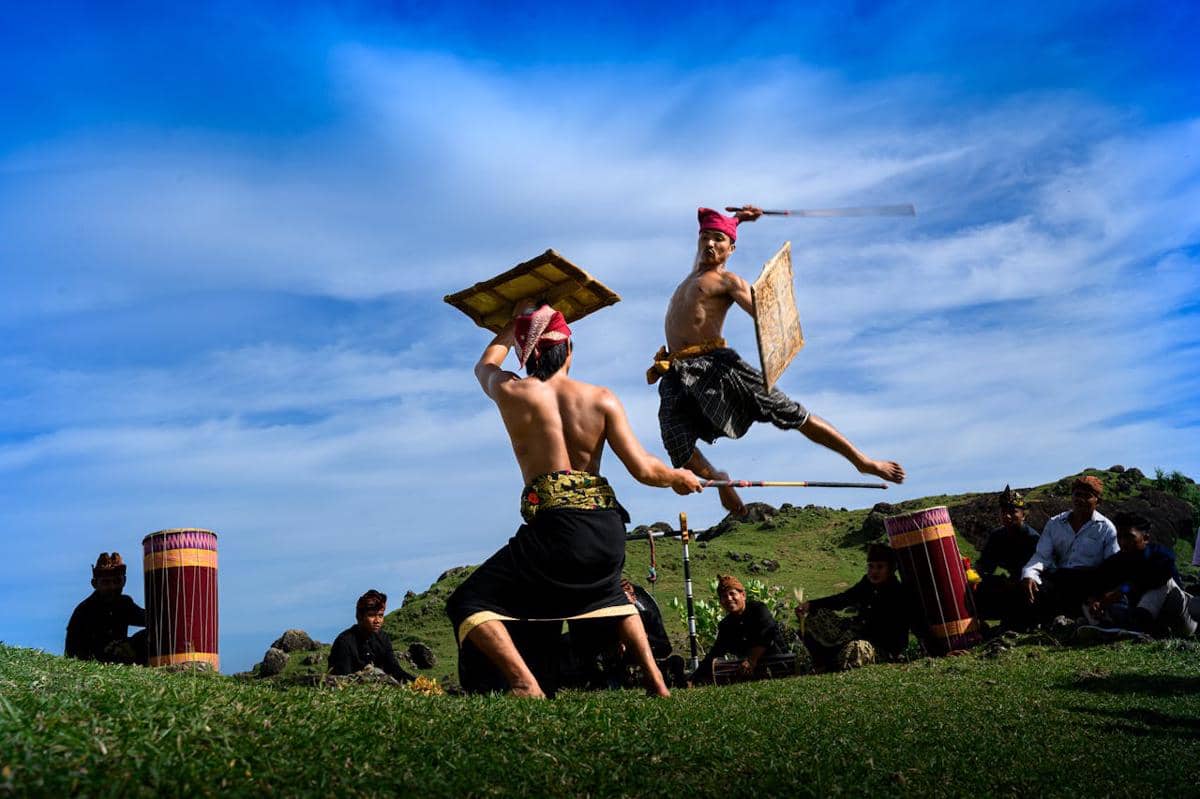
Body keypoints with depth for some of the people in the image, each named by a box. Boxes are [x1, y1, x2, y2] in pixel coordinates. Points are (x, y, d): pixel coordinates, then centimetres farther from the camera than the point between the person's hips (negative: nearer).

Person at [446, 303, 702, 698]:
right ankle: (656, 683, 28)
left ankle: (526, 685, -17)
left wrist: (514, 326, 45)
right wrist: (680, 477, 22)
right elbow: (643, 469, 1)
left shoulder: (510, 393, 2)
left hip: (556, 527, -4)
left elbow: (485, 366, 28)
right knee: (606, 589, 37)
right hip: (608, 528, 4)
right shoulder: (602, 399, 5)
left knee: (467, 603, 6)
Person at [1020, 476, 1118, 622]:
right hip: (1058, 576, 2)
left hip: (1088, 581, -2)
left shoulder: (1106, 528, 7)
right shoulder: (1054, 523, 15)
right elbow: (1042, 556, 5)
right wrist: (1029, 575, -19)